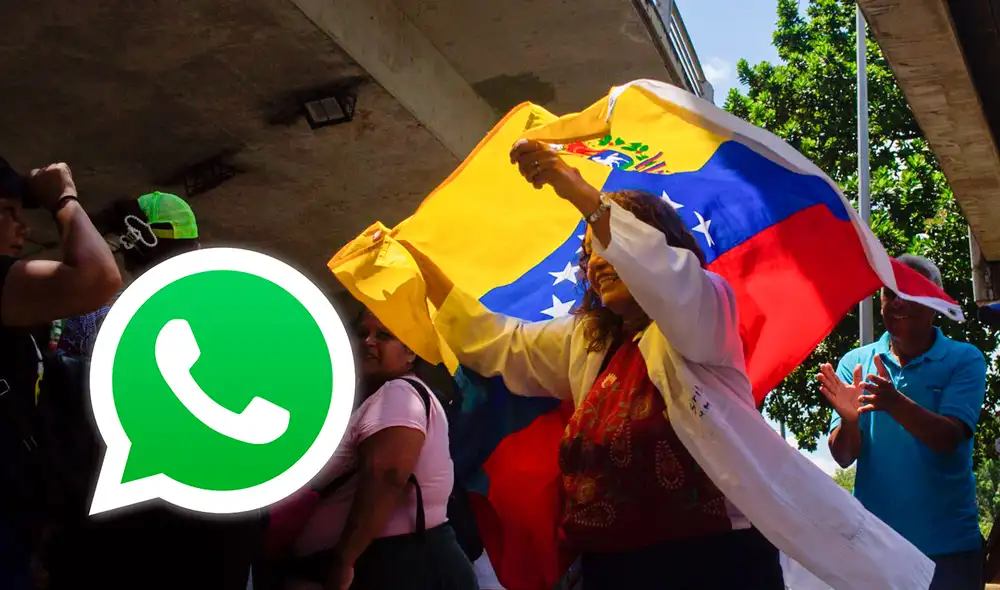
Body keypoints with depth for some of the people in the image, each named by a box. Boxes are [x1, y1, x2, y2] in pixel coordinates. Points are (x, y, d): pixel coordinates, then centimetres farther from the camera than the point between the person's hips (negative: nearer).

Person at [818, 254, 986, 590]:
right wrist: (849, 418, -25)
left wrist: (895, 403, -35)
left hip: (948, 544, -1)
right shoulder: (855, 363, 2)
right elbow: (844, 457, -4)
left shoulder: (964, 360, -3)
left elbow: (948, 439, -18)